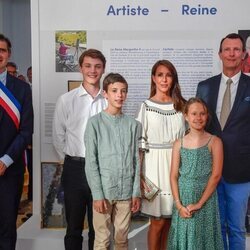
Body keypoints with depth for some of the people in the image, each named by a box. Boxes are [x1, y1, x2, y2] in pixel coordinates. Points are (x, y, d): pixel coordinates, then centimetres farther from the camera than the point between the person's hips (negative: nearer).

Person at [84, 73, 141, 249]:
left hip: (126, 191, 3)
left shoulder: (133, 124, 3)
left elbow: (136, 160, 5)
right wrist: (97, 194, -10)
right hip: (104, 191, -2)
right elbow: (91, 162, -7)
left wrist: (136, 192, 3)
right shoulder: (95, 123, -6)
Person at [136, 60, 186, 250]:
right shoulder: (146, 107, -4)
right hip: (155, 165, -3)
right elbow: (139, 143, -5)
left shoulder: (181, 105, 6)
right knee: (158, 220, 4)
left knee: (169, 218, 11)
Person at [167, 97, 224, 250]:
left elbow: (216, 176, -9)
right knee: (183, 238, 10)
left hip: (205, 199, -2)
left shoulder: (214, 142, -4)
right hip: (183, 199, 2)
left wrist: (199, 203, -12)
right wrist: (179, 204, -8)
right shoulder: (179, 144, 3)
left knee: (203, 237, 7)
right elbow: (174, 176, 2)